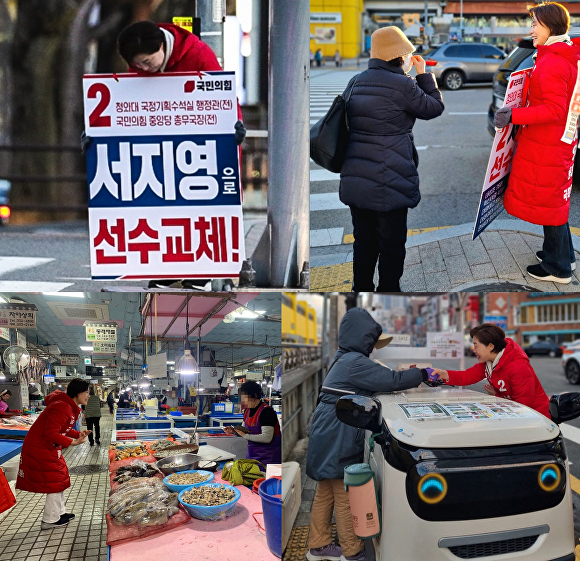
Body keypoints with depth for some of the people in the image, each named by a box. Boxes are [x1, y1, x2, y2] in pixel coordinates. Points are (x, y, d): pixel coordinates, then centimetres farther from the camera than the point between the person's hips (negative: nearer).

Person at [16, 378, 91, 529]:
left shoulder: (71, 407, 7)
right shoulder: (62, 407, -27)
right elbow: (50, 433, -30)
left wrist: (78, 434, 0)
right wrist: (72, 442, -29)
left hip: (50, 448, 11)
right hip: (40, 449, -11)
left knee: (60, 479, 17)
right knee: (55, 482, -3)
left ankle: (60, 512, 30)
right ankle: (50, 520, 8)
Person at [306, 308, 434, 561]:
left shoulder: (344, 359, 14)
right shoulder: (355, 362, -18)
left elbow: (378, 380, 18)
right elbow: (390, 380, -19)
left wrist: (410, 376, 9)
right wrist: (422, 374, -5)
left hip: (328, 436, 10)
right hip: (337, 438, -10)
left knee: (326, 491, 17)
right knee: (346, 496, 2)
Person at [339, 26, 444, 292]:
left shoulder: (356, 81, 8)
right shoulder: (402, 84, -11)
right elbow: (434, 108, 1)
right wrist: (424, 75, 14)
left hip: (355, 178, 7)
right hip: (388, 180, -7)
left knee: (363, 241, 18)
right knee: (391, 244, 7)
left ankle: (361, 287, 28)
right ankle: (388, 289, 17)